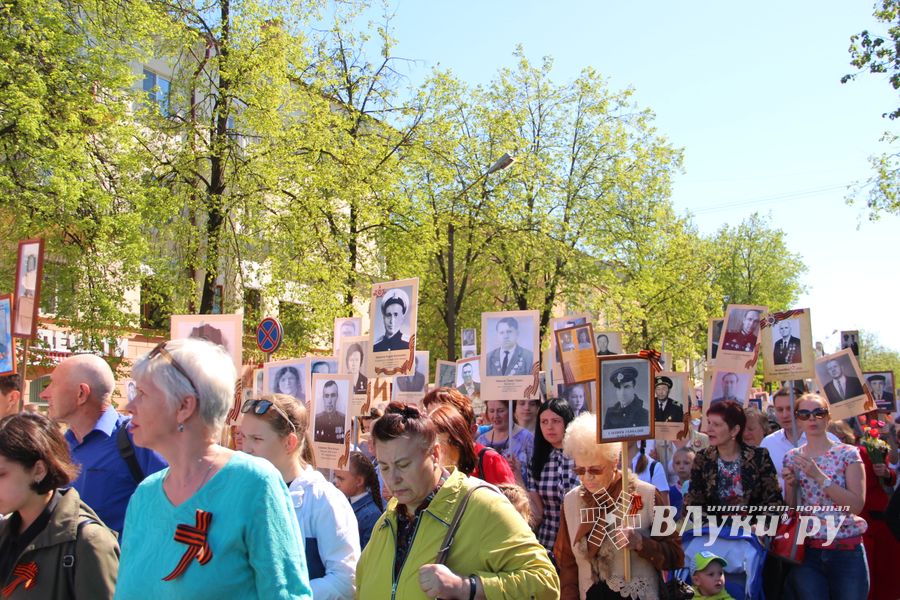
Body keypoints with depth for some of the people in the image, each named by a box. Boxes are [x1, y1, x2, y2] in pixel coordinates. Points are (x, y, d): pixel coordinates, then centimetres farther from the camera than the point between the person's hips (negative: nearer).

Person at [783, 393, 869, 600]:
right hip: (807, 551, 2)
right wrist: (790, 484, -9)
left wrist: (819, 476, -19)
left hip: (847, 551, -1)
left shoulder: (848, 454, -2)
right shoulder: (792, 458, 6)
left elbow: (857, 505, -12)